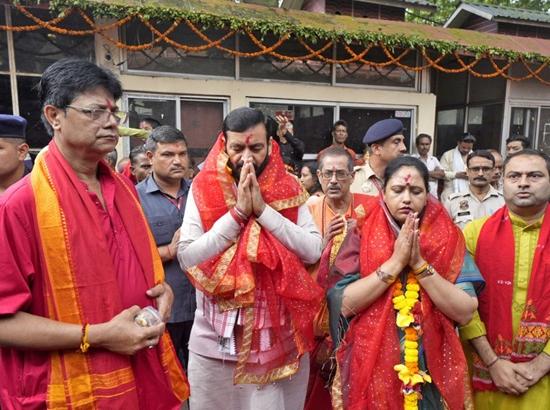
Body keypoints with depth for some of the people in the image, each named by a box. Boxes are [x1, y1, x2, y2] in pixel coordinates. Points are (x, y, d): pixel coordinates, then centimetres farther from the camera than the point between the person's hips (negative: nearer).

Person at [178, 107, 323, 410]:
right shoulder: (204, 188, -5)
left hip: (281, 337, 1)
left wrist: (263, 209, -17)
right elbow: (187, 258, -14)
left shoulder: (288, 188, -2)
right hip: (217, 339, 0)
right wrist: (238, 212, -19)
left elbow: (313, 251, -11)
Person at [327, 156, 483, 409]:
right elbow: (345, 303, -15)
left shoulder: (447, 237, -4)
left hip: (431, 369, 1)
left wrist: (419, 263, -20)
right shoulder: (363, 236, -6)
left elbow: (465, 312, -11)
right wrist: (396, 261, -20)